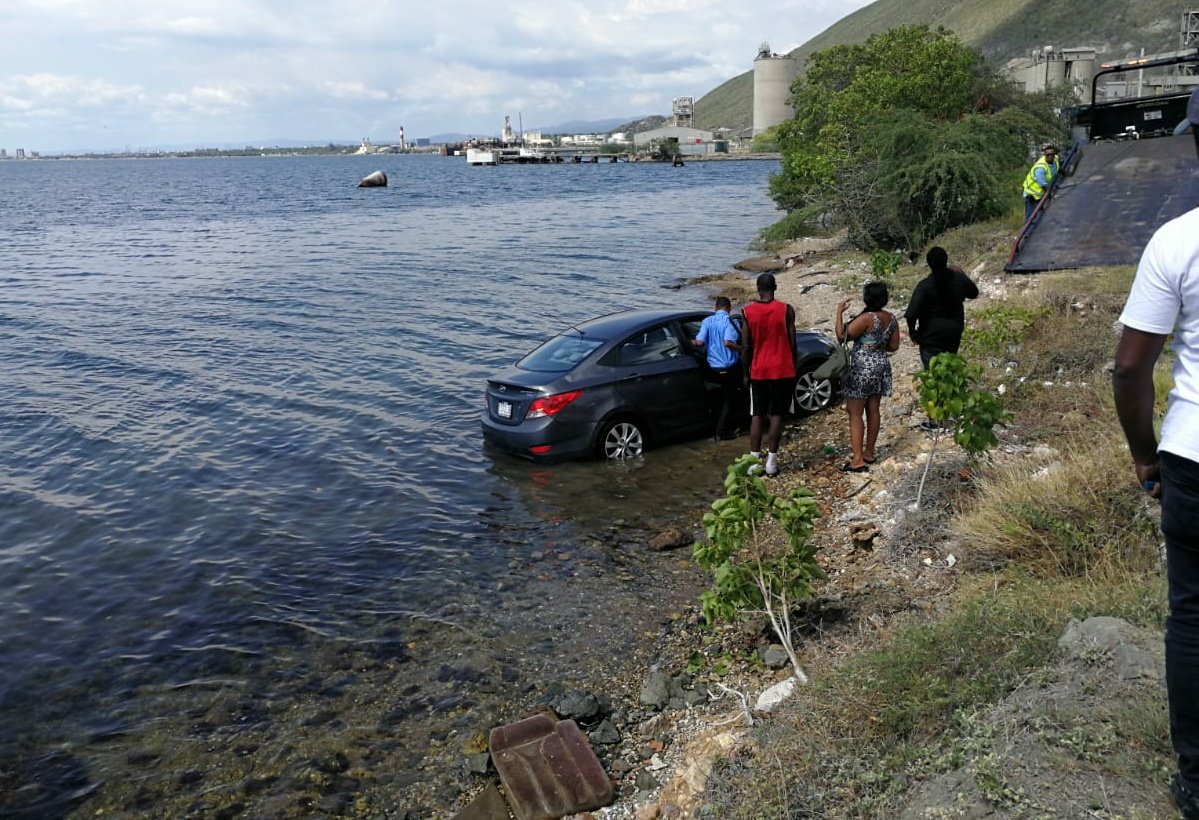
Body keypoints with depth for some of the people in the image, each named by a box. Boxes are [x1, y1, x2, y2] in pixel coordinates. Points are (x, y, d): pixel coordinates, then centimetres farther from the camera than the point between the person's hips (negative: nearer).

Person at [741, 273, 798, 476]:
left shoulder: (748, 312, -3)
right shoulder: (786, 310, -6)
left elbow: (746, 347, -2)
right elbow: (792, 343, -3)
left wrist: (746, 372, 9)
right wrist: (796, 368, 8)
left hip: (758, 372, 1)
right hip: (783, 371, -1)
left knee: (757, 416, 10)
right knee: (776, 415, 5)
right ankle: (771, 461, 3)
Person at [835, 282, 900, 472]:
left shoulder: (866, 318, -20)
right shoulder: (891, 318, 3)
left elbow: (841, 336, -17)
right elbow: (893, 346, 11)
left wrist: (839, 312, -10)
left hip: (862, 369, -8)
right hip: (881, 367, 8)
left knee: (854, 413, -2)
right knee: (873, 410, 15)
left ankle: (858, 460, -4)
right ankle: (869, 452, 24)